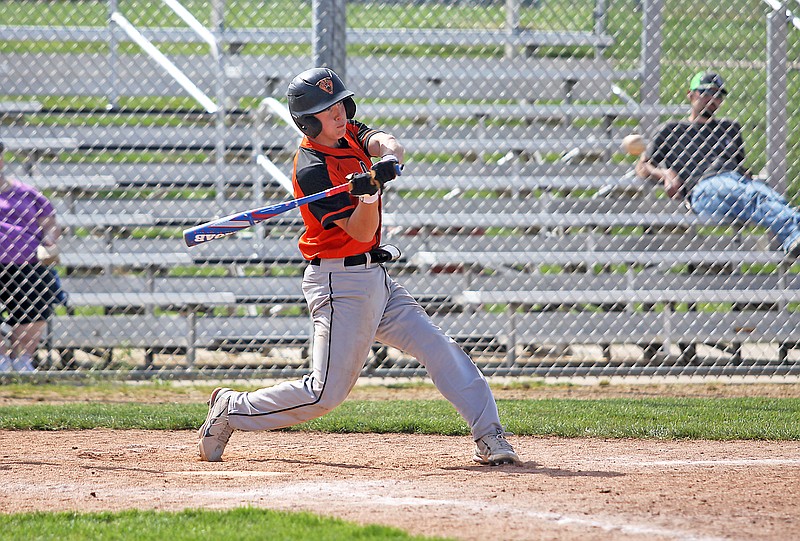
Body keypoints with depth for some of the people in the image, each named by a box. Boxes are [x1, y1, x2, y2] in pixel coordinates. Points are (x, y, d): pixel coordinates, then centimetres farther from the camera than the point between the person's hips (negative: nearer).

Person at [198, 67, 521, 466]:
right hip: (340, 282, -8)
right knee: (327, 393, -9)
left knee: (439, 349, 0)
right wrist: (369, 192, -39)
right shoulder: (311, 170, -18)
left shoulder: (348, 133, 8)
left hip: (374, 278, 8)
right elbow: (362, 232, -20)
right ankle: (232, 409, 6)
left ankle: (489, 436, 0)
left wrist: (388, 161, -33)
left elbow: (387, 144, -11)